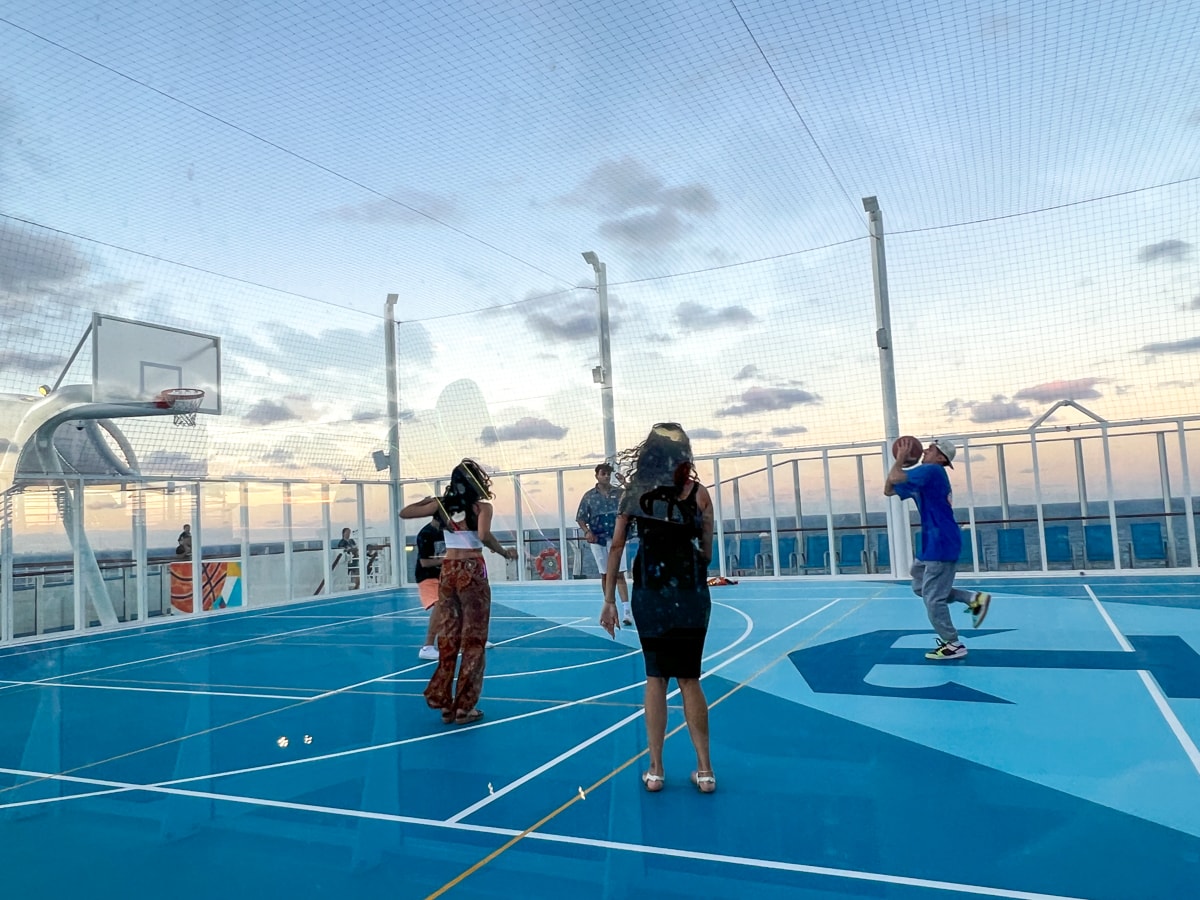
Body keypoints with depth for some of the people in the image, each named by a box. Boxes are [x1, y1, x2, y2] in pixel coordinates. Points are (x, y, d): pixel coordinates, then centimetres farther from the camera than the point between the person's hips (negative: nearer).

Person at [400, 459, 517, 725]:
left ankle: (444, 703, 20)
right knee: (473, 640, 5)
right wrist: (505, 552, -10)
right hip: (472, 571, -5)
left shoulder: (442, 504, 4)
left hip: (448, 571, 5)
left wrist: (427, 500, 22)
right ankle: (464, 708, 9)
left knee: (448, 637, 14)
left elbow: (404, 513, 10)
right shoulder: (482, 506, -9)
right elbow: (484, 536, -26)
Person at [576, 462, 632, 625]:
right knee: (605, 575, 9)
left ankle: (626, 611, -13)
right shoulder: (589, 496, 5)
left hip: (616, 538, -1)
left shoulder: (619, 493, 4)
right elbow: (580, 518, 7)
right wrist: (587, 531, -9)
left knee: (619, 574, -8)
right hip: (597, 539, 1)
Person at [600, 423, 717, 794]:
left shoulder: (634, 491, 2)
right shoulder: (698, 493, -2)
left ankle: (655, 770, 17)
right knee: (688, 679, 11)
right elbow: (707, 552, 1)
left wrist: (609, 600, 5)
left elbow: (616, 546, 1)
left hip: (648, 592, 1)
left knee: (655, 677, 13)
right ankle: (705, 770, 18)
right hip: (690, 591, -1)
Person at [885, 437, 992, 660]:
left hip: (941, 543, -10)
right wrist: (900, 460, 9)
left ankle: (953, 645, 7)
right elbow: (889, 490, 16)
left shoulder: (932, 471, -14)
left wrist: (901, 459, -8)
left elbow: (894, 477, -25)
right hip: (933, 543, 10)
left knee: (933, 597, -4)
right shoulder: (923, 478, 15)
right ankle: (974, 598, 16)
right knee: (921, 587, 17)